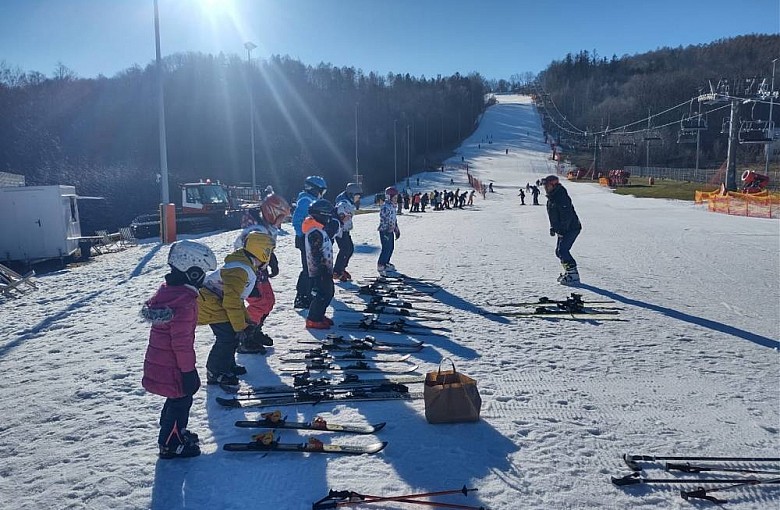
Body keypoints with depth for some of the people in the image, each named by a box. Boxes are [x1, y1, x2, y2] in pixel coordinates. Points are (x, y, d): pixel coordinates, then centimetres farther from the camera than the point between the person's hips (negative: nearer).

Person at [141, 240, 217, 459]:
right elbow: (182, 342, -25)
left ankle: (175, 432, 42)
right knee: (181, 400, 8)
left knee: (181, 397, 25)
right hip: (172, 366, -9)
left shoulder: (166, 290, 4)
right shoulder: (184, 302, -27)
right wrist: (188, 370, -16)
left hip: (158, 360, 9)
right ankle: (170, 444, 23)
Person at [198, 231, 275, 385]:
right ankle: (215, 374, 0)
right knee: (228, 335, -12)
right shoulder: (240, 270, -26)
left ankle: (227, 365, 27)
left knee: (233, 333, 12)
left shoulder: (247, 267, 8)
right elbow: (232, 302, -27)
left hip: (215, 302, 10)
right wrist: (240, 327, -21)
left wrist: (246, 321, 15)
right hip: (210, 303, -10)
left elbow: (237, 298, 17)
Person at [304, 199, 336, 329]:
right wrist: (321, 272, -22)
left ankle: (319, 316, 29)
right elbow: (316, 255, -24)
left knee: (328, 293, 17)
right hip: (320, 272, -10)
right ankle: (312, 320, 6)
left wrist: (329, 269, 26)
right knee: (322, 295, -4)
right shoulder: (315, 232, -21)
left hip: (325, 270, 10)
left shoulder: (319, 229, 12)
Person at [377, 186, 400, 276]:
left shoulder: (393, 206, 12)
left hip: (391, 231, 10)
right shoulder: (385, 206, -18)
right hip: (385, 231, -10)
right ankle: (380, 266, 1)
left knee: (391, 248, 14)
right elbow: (383, 219, -21)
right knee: (386, 249, -9)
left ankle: (386, 263, 26)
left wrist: (397, 229, 21)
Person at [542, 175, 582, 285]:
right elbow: (553, 215, 24)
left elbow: (567, 215, -25)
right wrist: (552, 227, 17)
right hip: (563, 230, 11)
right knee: (559, 251, 13)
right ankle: (568, 272, 23)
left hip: (571, 229, -11)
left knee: (562, 250, -17)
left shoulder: (561, 197, -20)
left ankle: (573, 275, -15)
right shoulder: (551, 198, 13)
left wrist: (561, 230, -26)